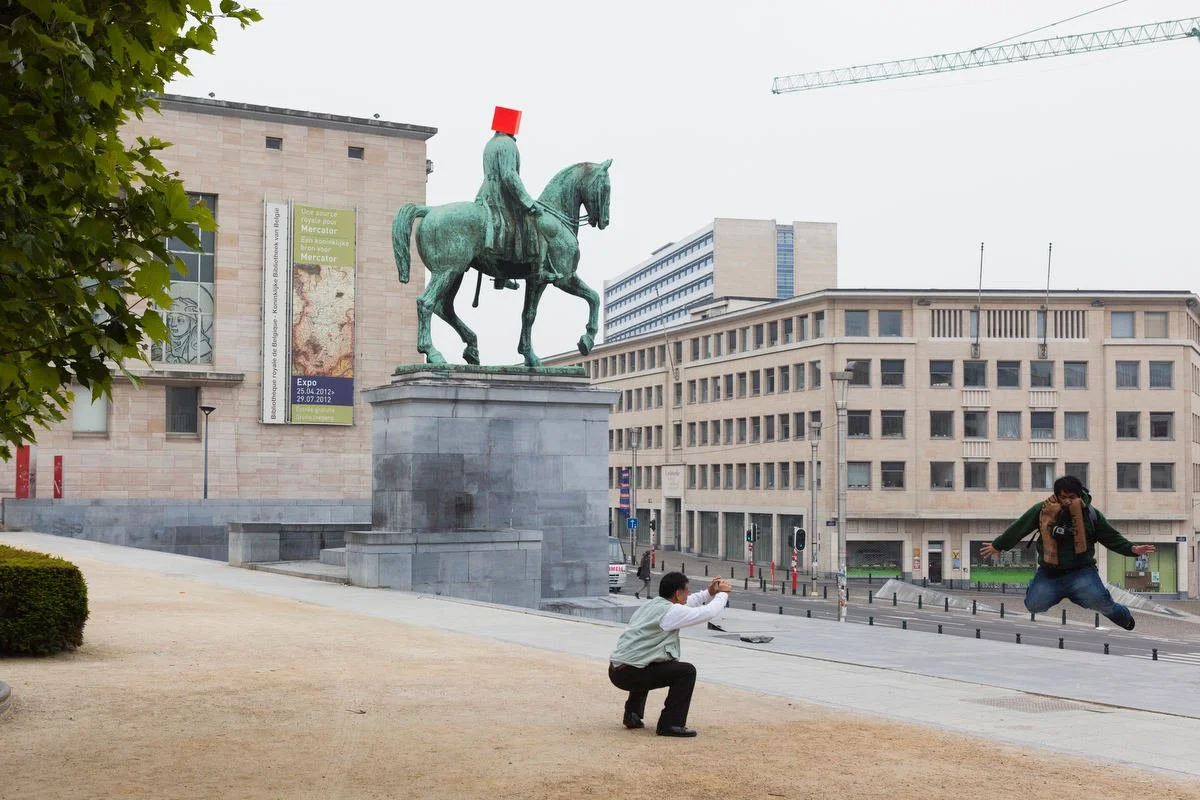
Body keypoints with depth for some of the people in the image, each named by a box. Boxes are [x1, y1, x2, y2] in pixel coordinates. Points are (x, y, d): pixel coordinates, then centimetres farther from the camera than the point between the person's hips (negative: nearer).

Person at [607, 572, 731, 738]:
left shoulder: (652, 605, 16)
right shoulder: (669, 611, -11)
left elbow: (685, 605, 33)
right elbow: (709, 612, -7)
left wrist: (709, 593, 29)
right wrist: (722, 593, 11)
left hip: (616, 671, 9)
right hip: (630, 674, -9)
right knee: (686, 671, -8)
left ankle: (633, 715, 38)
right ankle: (670, 724, -5)